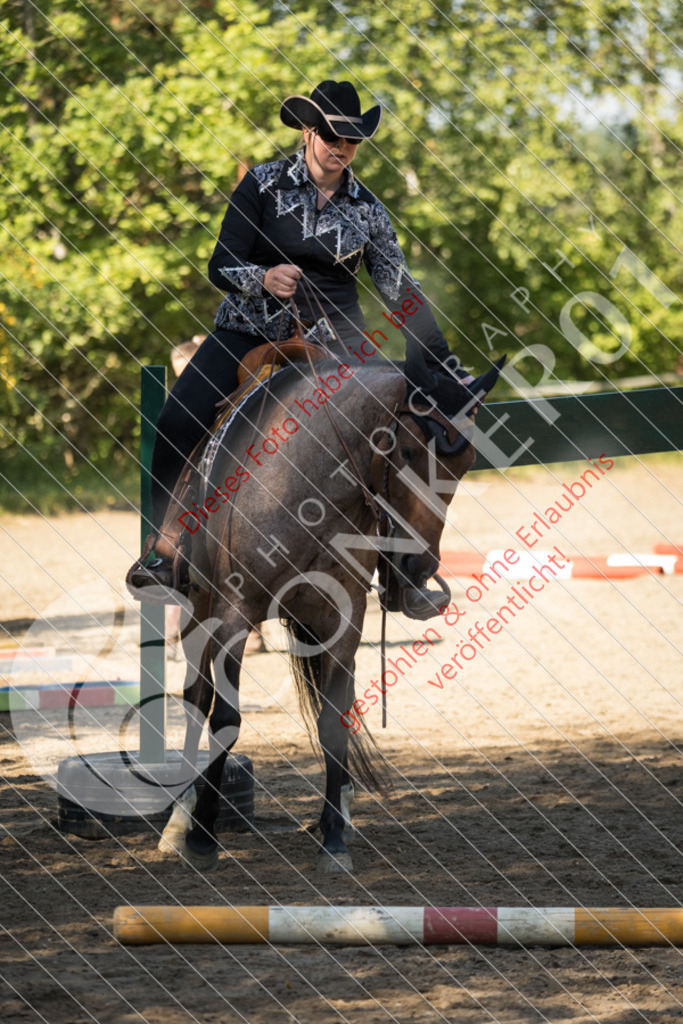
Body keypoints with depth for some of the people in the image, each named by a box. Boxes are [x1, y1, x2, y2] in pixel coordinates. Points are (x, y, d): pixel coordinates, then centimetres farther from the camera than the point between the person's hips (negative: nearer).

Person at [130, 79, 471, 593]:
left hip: (331, 341, 2)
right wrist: (263, 278, -27)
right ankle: (167, 542, -10)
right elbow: (221, 266, -5)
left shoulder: (366, 209, 5)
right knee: (177, 423, -24)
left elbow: (400, 290, 8)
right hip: (250, 331, -2)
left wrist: (446, 364, 3)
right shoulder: (264, 184, -2)